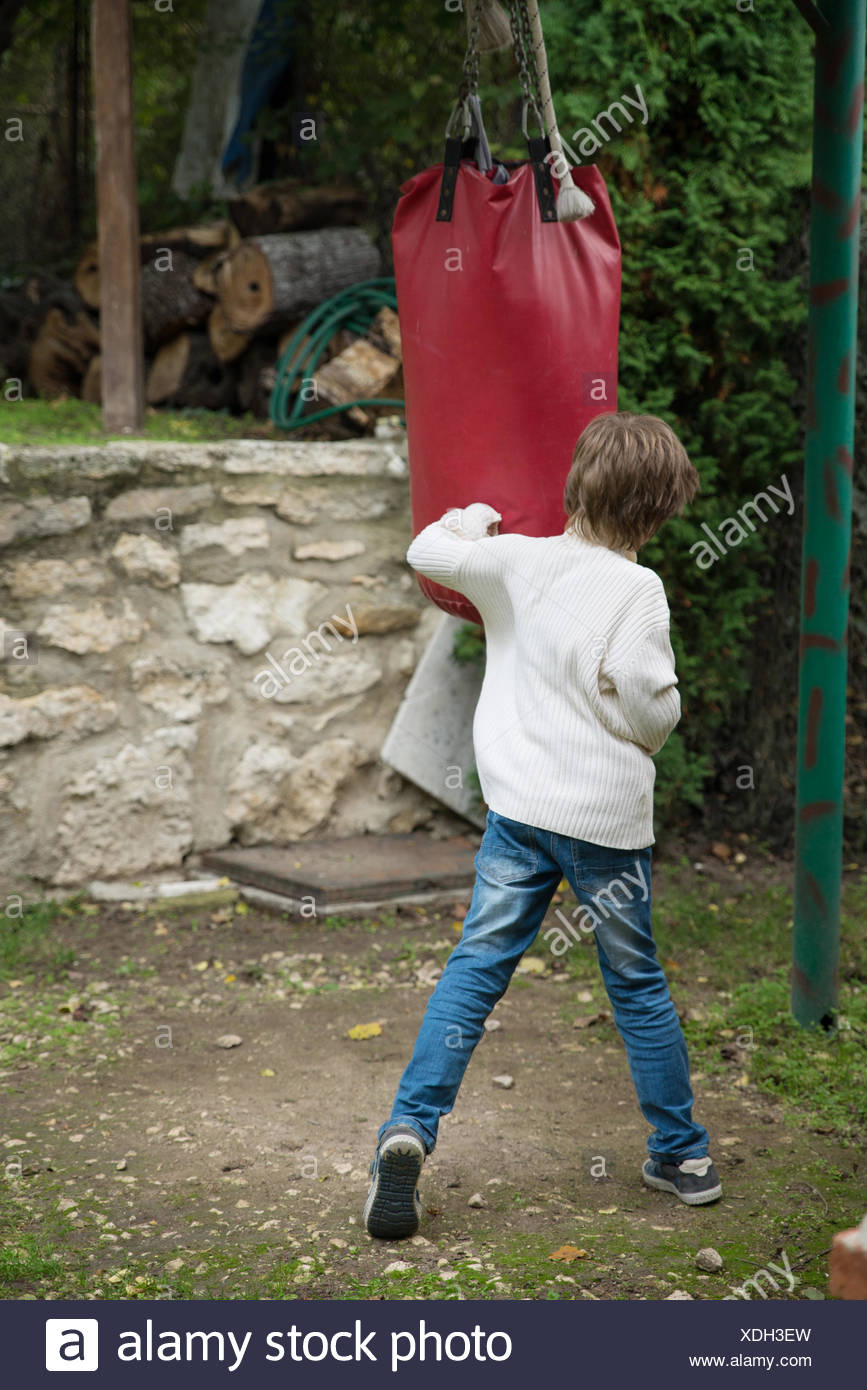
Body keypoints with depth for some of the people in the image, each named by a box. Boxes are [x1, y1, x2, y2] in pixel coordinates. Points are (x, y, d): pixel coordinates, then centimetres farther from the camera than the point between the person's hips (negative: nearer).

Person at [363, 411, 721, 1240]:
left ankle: (409, 1127, -10)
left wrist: (470, 518, 29)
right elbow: (650, 703, -18)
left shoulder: (517, 560, -1)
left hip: (522, 806, 2)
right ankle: (683, 1156, 24)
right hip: (612, 814, -2)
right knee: (637, 986, 12)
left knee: (475, 969, 5)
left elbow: (427, 553, 9)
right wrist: (650, 731, 5)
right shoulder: (638, 589, -11)